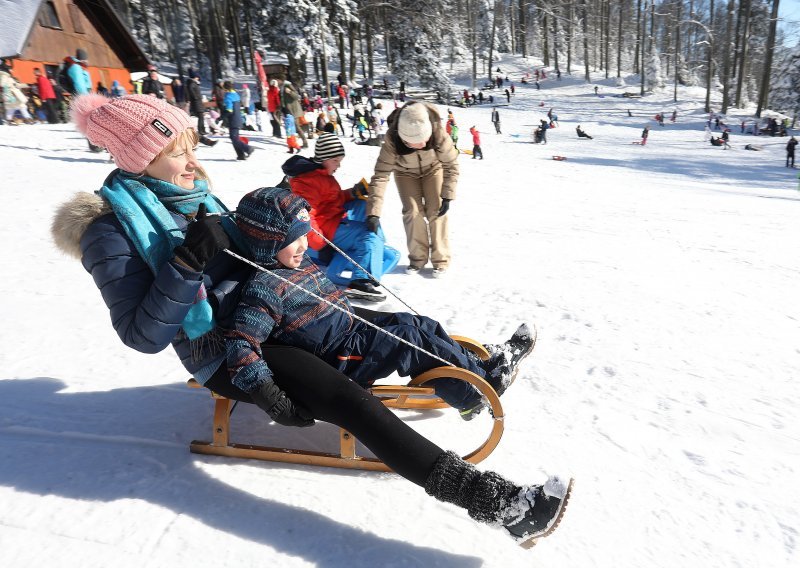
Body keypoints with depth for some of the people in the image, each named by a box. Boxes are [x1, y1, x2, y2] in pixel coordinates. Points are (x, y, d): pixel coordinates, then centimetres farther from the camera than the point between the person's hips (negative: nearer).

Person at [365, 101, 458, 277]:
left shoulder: (438, 134, -38)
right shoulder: (392, 141, -38)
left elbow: (451, 165, -22)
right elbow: (380, 175, -38)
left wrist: (447, 196, -23)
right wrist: (374, 213, -44)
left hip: (433, 168, 0)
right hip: (405, 172, 0)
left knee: (435, 210, -9)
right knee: (413, 211, -10)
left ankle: (441, 260, 2)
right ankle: (417, 258, 6)